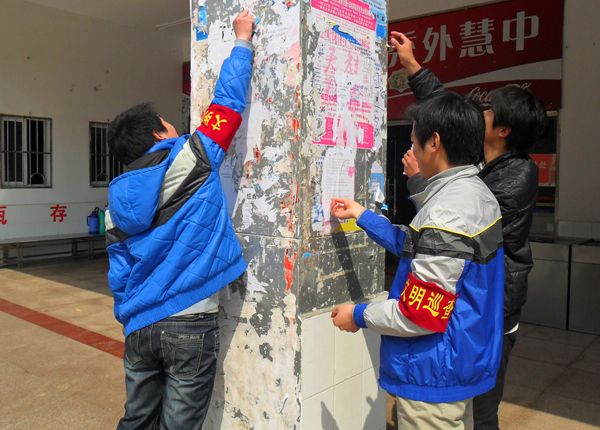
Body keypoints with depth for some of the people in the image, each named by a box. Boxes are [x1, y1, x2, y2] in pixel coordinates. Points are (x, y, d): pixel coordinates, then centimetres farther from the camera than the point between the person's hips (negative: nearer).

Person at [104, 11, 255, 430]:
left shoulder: (117, 201, 8)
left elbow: (120, 273, 11)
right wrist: (242, 40, 13)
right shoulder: (190, 160, -8)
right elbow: (228, 102, 1)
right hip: (191, 324, -5)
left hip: (140, 327, 6)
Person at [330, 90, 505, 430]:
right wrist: (363, 216, 20)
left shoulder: (446, 215, -28)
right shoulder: (477, 194, 5)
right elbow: (417, 248, 15)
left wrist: (358, 316, -11)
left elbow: (420, 316, -26)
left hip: (433, 378, -10)